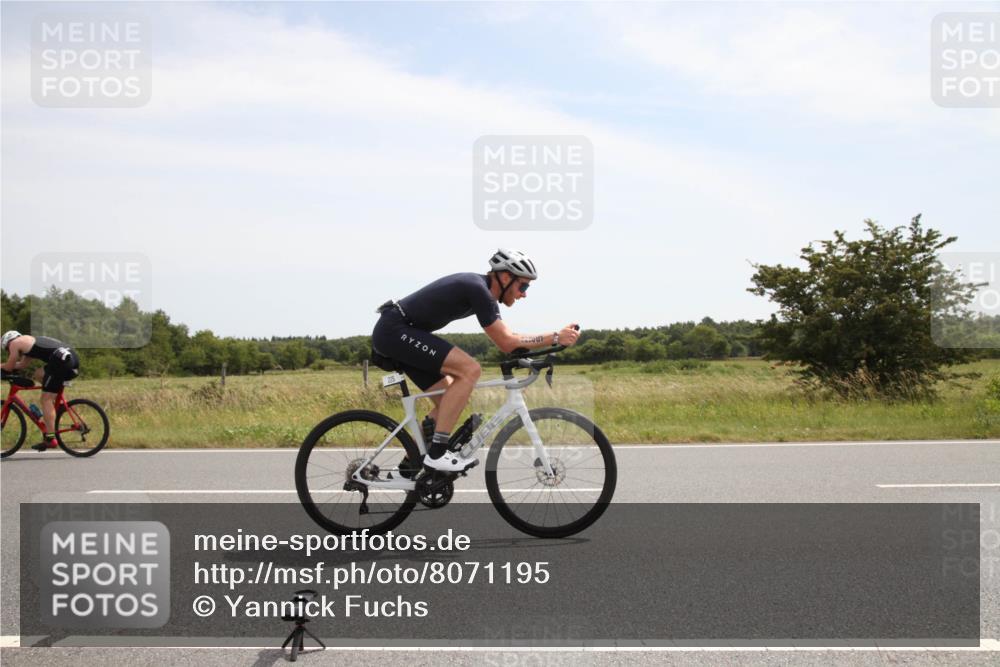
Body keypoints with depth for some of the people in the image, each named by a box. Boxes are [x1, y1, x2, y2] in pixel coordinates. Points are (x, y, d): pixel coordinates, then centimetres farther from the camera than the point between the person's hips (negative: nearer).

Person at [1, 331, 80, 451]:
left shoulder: (15, 343, 10)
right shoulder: (29, 341, 34)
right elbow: (21, 365, 42)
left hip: (62, 360, -9)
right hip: (73, 357, 9)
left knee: (46, 399, -4)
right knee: (39, 375, 28)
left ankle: (50, 439, -7)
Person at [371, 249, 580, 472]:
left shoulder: (484, 292, 13)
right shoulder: (478, 289, -18)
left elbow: (508, 336, 15)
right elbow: (506, 343, -17)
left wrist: (556, 337, 6)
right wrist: (556, 337, -15)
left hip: (391, 334, 11)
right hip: (395, 331, -11)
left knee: (450, 401, 9)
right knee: (469, 370, -20)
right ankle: (437, 453, -17)